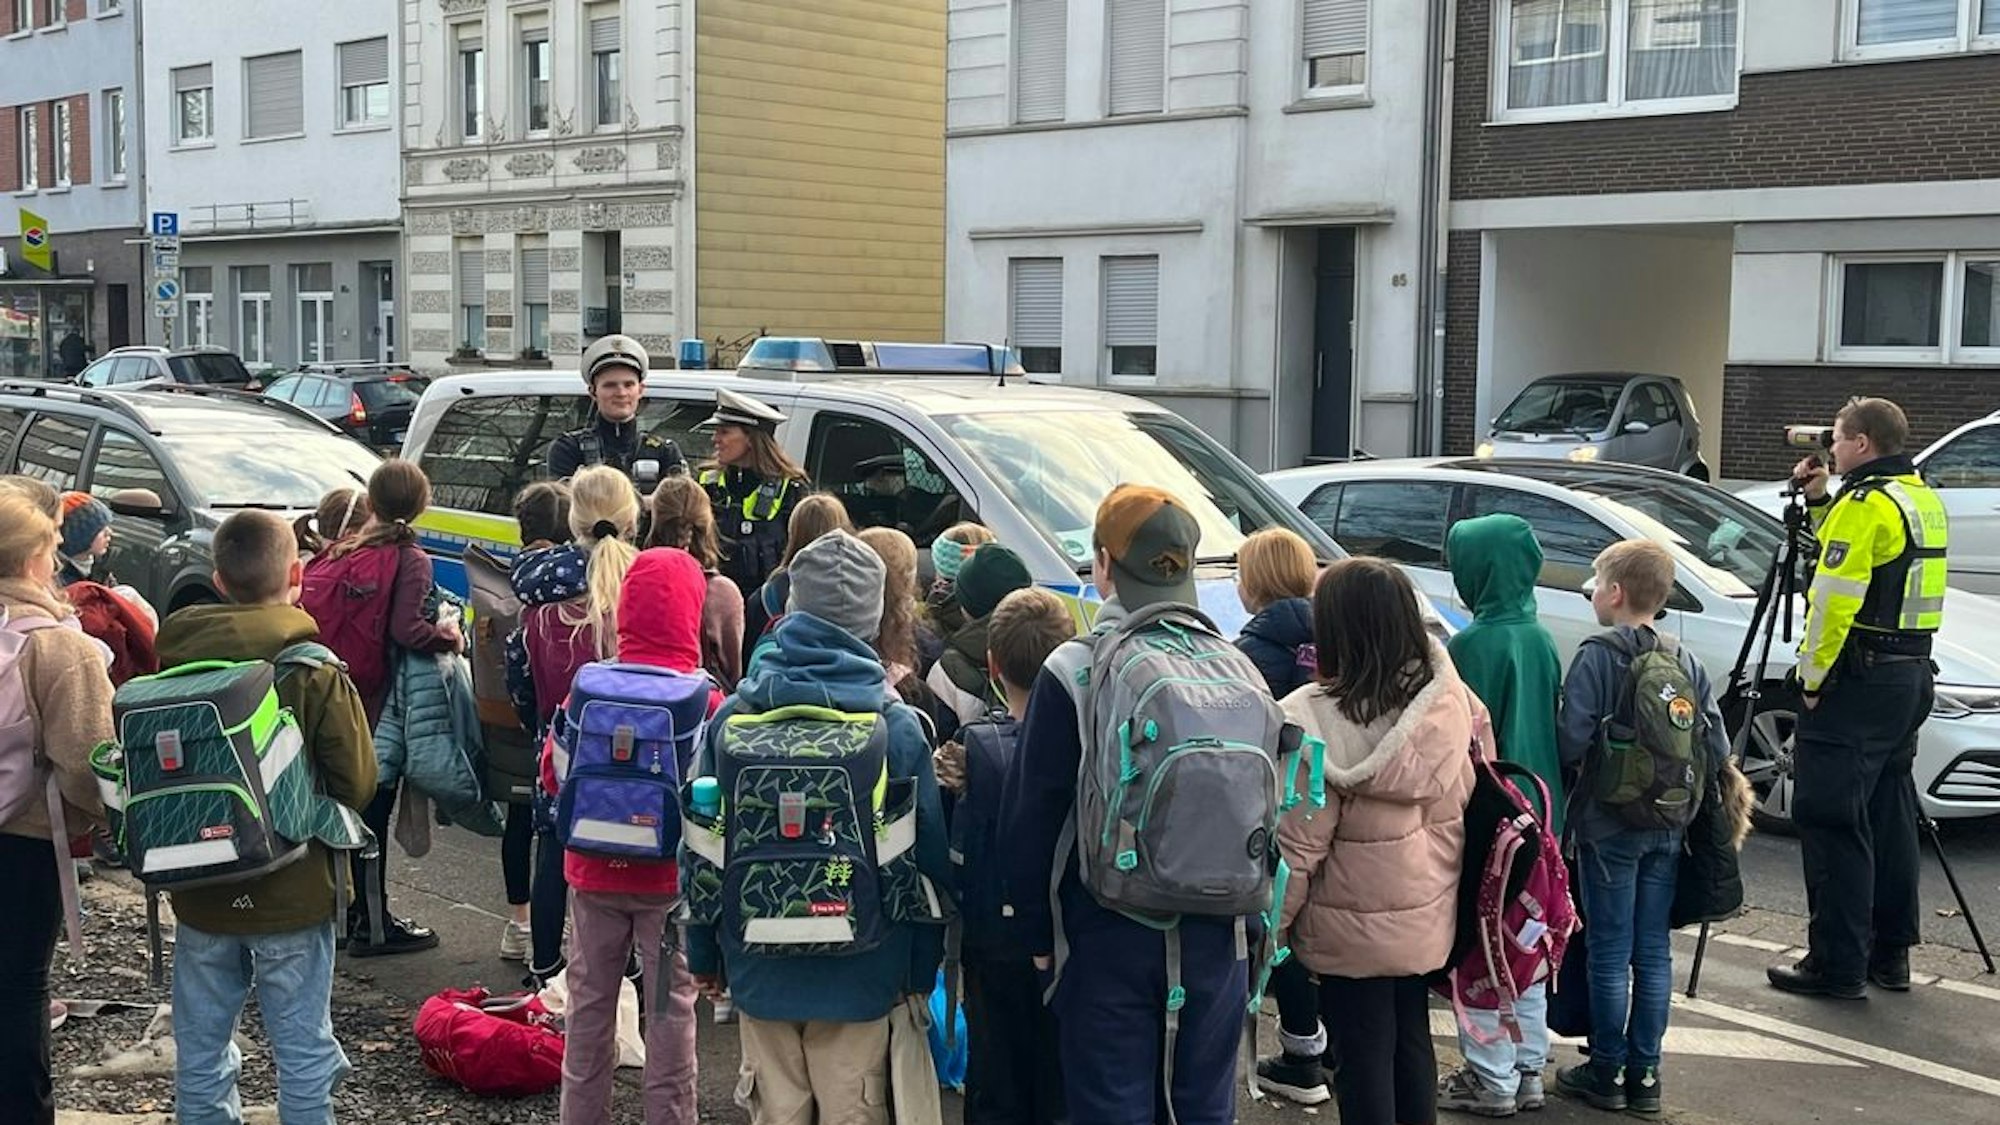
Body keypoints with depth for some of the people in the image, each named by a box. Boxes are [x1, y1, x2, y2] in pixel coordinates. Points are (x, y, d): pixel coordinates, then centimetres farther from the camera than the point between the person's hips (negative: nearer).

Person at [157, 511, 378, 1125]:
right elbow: (357, 782, -10)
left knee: (200, 1055, 15)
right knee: (304, 1053, 7)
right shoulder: (316, 672, -14)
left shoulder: (174, 660, -5)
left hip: (200, 893, 3)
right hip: (293, 892, -3)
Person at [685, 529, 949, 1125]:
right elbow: (928, 858, -5)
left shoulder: (732, 717, -5)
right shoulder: (899, 727, -10)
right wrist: (922, 970, 7)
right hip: (861, 974, -2)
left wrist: (704, 955, 13)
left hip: (759, 968, 2)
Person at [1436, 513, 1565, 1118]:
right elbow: (1556, 729, 12)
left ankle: (1492, 1079, 9)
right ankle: (1528, 1070, 25)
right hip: (1538, 812, 8)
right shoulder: (1541, 639, 4)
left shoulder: (1472, 645, -19)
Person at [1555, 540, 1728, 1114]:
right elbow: (1717, 746, 1)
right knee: (1653, 952, 11)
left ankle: (1607, 1073, 12)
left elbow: (1570, 743, -19)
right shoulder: (1686, 663, 2)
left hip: (1607, 827, -5)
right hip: (1667, 830, 5)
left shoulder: (1596, 658, -13)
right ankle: (1644, 1075, 17)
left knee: (1610, 953, 3)